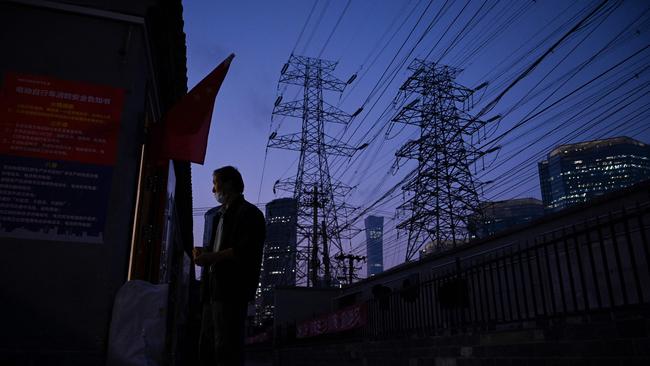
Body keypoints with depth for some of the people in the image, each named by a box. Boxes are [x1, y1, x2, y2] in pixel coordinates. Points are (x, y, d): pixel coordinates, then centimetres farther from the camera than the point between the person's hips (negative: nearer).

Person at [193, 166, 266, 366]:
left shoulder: (249, 213, -3)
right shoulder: (215, 215, 24)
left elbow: (246, 250, -15)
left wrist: (212, 257, -14)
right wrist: (202, 252, 6)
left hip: (233, 289, -9)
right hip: (213, 289, 9)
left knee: (226, 349, -10)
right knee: (206, 346, 11)